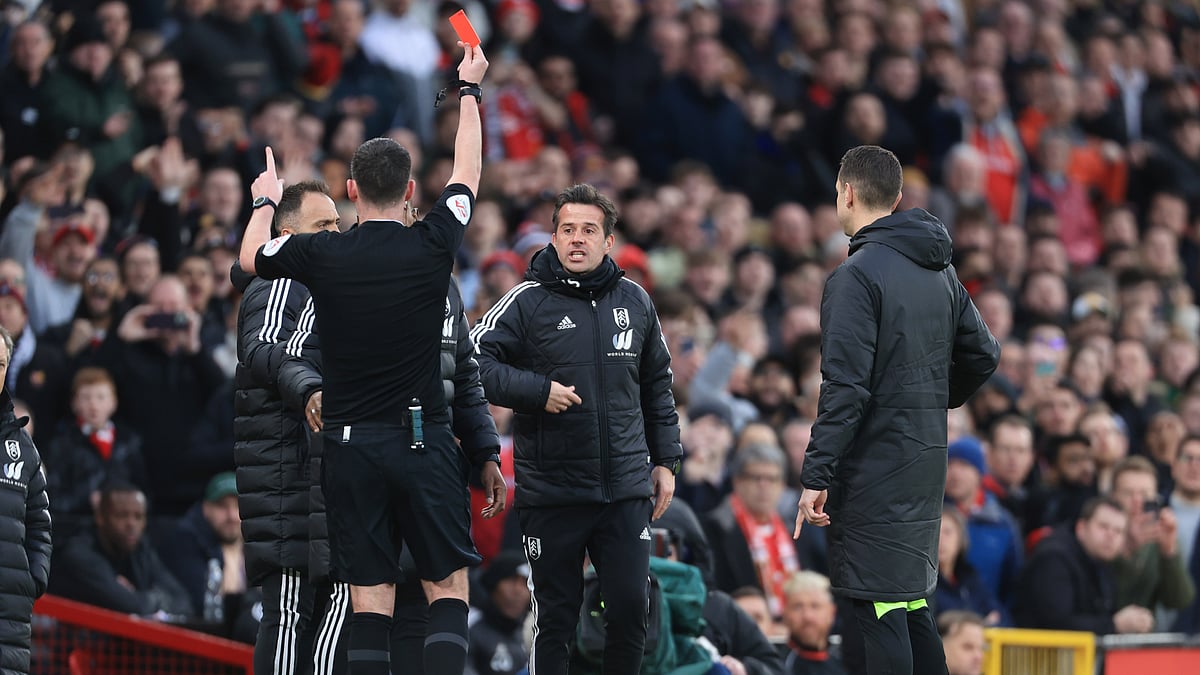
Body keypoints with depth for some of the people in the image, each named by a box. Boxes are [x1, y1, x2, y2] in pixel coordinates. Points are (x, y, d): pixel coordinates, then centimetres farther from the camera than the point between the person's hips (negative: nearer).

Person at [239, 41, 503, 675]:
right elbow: (467, 173, 14)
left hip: (349, 444, 1)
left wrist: (265, 200, 35)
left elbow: (250, 257, 16)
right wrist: (469, 89, 29)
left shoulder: (321, 255, -5)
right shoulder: (433, 245, -4)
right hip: (423, 438, -1)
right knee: (447, 587, 2)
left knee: (369, 595, 2)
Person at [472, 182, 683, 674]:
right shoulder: (527, 302, -3)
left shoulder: (635, 301, 10)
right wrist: (539, 391, -17)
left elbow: (658, 387, 19)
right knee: (554, 619, 4)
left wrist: (666, 461, 15)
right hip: (550, 495, -3)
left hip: (626, 490, 3)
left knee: (631, 610, 0)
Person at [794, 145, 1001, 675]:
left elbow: (845, 388, -19)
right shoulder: (940, 273, 11)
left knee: (877, 613, -7)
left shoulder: (857, 275, -14)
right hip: (926, 466, 8)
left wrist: (817, 476, -19)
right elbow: (983, 354, 16)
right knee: (910, 604, 15)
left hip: (874, 467, -8)